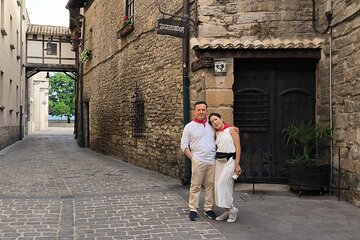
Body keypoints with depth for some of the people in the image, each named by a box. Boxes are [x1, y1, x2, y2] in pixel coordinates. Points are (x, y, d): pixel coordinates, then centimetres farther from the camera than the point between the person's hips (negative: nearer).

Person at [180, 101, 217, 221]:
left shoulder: (212, 124, 10)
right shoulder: (189, 127, 3)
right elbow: (184, 145, 3)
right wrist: (192, 158, -4)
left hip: (212, 161, 3)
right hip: (198, 161, -3)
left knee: (210, 185, 7)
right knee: (195, 185, -1)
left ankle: (208, 208, 17)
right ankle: (193, 209, 8)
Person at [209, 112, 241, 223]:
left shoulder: (231, 129, -5)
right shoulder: (217, 133, 13)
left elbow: (238, 147, -8)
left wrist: (237, 164, -13)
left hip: (230, 160, -7)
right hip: (219, 161, 7)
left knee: (222, 185, -13)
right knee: (219, 186, 6)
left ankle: (232, 209, 2)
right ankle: (227, 211, 16)